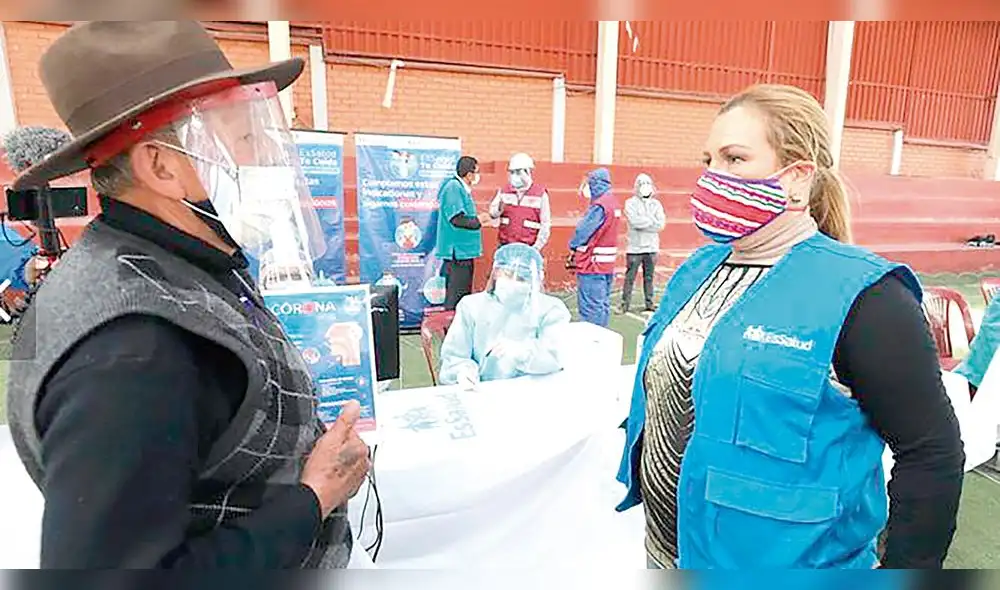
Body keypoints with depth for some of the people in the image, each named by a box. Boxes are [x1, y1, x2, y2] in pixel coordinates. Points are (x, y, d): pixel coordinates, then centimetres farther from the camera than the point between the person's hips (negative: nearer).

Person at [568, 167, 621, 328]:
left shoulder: (599, 206, -18)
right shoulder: (613, 202, 11)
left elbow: (583, 230, -16)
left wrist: (573, 247, 3)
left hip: (592, 264, -9)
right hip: (607, 264, 9)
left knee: (590, 306, -4)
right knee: (603, 304, 15)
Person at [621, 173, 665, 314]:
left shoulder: (656, 204, 11)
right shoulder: (630, 203, 1)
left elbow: (661, 225, -1)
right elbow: (634, 221, -15)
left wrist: (642, 222, -9)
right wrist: (652, 220, -7)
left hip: (652, 247, 3)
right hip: (635, 247, -3)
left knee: (649, 277, 9)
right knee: (630, 277, -2)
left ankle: (649, 303, 17)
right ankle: (625, 303, 3)